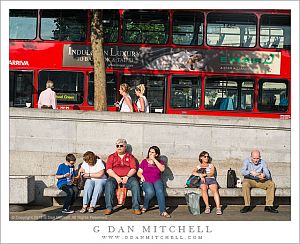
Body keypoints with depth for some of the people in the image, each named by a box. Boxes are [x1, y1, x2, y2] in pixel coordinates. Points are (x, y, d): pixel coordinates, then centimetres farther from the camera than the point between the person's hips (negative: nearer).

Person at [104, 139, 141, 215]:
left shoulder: (130, 156, 14)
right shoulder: (111, 157, 14)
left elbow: (133, 169, 3)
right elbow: (108, 169, 3)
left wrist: (127, 176, -14)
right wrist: (116, 177, -14)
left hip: (128, 177, 0)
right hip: (114, 177, 0)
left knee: (135, 183, -30)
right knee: (109, 184, -32)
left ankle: (136, 207, -28)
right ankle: (109, 207, -32)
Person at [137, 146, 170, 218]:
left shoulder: (160, 162, 15)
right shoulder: (144, 161, 16)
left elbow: (162, 169, -7)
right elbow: (139, 172, 12)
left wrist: (154, 159, -6)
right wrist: (141, 176, -12)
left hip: (157, 180, 1)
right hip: (146, 181, -1)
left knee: (160, 191, -33)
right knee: (150, 192, -33)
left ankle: (163, 211, -35)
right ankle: (145, 206, -6)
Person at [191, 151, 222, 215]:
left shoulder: (211, 165, 24)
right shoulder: (198, 167, 24)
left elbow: (212, 173, 5)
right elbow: (193, 172, 4)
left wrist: (204, 175, -11)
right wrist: (200, 175, -14)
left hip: (211, 179, 0)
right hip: (203, 181, 0)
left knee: (215, 190, -32)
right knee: (204, 189, -36)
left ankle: (218, 208, -44)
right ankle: (207, 207, -33)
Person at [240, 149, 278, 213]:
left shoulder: (263, 162, -1)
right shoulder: (246, 161, -5)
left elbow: (268, 175, -7)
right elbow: (243, 172, -20)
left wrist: (264, 175, -32)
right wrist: (251, 172, -39)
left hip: (260, 181, 3)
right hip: (249, 180, -2)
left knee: (271, 184, -21)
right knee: (245, 184, -35)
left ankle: (268, 206, -17)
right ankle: (247, 206, -28)